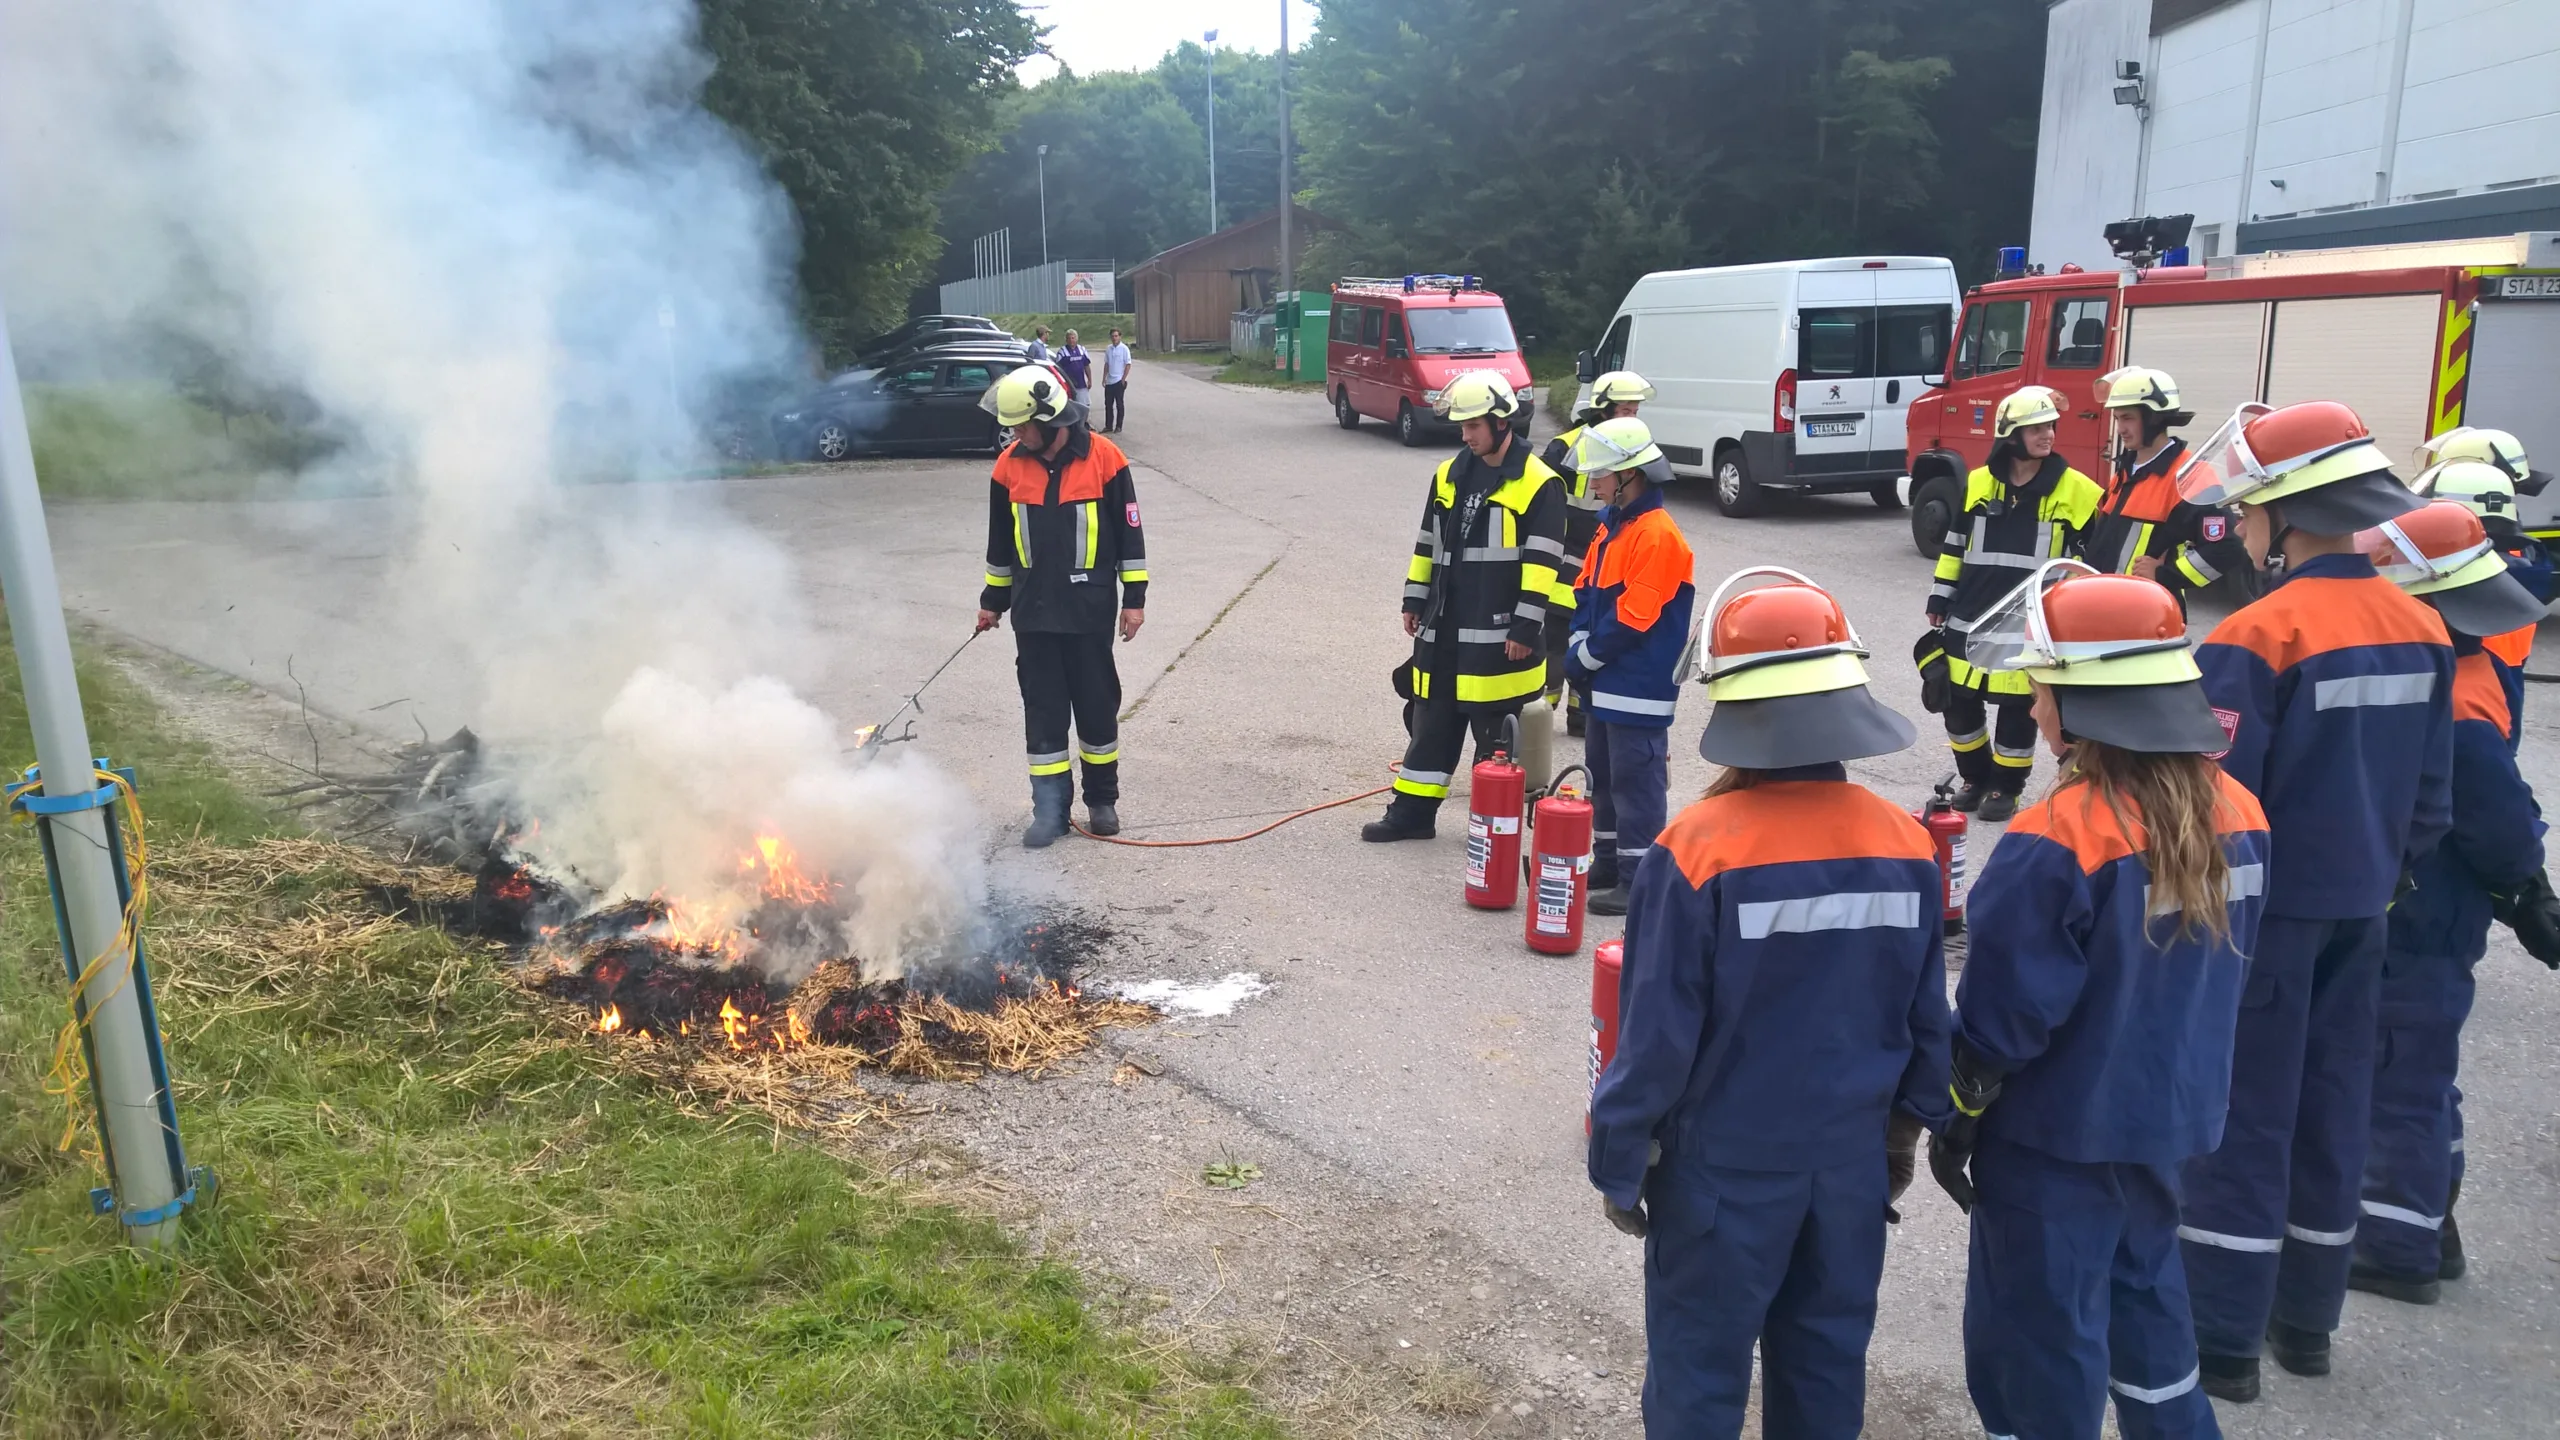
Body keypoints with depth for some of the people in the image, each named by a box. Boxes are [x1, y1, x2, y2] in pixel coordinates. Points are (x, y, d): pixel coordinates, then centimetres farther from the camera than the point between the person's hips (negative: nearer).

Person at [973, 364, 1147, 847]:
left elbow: (1129, 531, -4)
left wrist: (1134, 597, -4)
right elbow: (1000, 540, 12)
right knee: (1043, 710, 5)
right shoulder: (1010, 466, 1)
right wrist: (993, 599, 17)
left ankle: (1102, 800, 24)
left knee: (1096, 704, 8)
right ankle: (1051, 809, 13)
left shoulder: (1104, 459, -9)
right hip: (1033, 611, 3)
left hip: (1090, 608, -3)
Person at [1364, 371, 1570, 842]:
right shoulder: (1449, 475, 10)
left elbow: (1542, 563, -13)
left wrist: (1527, 626, -16)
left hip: (1500, 636, -6)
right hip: (1444, 630, 6)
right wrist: (1415, 601, 16)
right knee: (1431, 722, 13)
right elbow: (1428, 544, 17)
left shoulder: (1538, 484, -10)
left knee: (1496, 733, 3)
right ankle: (1412, 811, 22)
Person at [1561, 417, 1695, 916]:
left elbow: (1631, 619, -22)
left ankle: (1639, 878, 6)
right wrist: (1578, 647, 0)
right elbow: (1585, 589, 14)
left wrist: (1587, 656, -11)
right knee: (1604, 773, 18)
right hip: (1606, 682, 10)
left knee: (1636, 780, -2)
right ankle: (1608, 860, 32)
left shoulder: (1658, 535, -20)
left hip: (1639, 688, -10)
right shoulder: (1610, 523, 10)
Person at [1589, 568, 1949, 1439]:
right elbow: (1929, 1019, 4)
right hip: (1851, 1157, 5)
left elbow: (1658, 1030, -16)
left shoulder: (1699, 850, -22)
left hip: (1726, 1167, -4)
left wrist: (1619, 1161, -4)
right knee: (1826, 1364, 21)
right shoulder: (1905, 844, -6)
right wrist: (1907, 1129, 19)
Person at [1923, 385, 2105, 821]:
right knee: (1959, 702, 8)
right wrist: (1940, 598, 10)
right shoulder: (1978, 483, 3)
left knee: (2017, 708, 3)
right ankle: (1976, 777, 28)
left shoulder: (2074, 489, -3)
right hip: (1969, 619, 3)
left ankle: (2007, 787, 20)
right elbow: (1954, 545, 11)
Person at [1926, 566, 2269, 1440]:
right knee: (2144, 1289, 27)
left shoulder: (2056, 841, -26)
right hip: (2168, 1115, 7)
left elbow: (2006, 1014, -19)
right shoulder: (2236, 814, -3)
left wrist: (1958, 1119, -6)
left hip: (2058, 1136, -7)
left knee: (2037, 1338, 9)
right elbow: (2227, 972, 9)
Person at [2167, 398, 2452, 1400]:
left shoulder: (2256, 638, -20)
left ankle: (2222, 1341, 10)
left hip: (2267, 907, -7)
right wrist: (2389, 876, 21)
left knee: (2242, 1113, 2)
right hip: (2359, 906, 7)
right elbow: (2432, 791, 9)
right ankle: (2306, 1318, 29)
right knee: (2331, 1104, 16)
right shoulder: (2420, 628, 4)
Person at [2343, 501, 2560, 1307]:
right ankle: (2427, 1227, 33)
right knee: (2415, 1076, 20)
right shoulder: (2448, 672, 5)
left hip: (2420, 931, -10)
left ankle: (2397, 1251, 13)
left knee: (2403, 1086, 1)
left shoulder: (2454, 713, -26)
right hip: (2416, 919, 10)